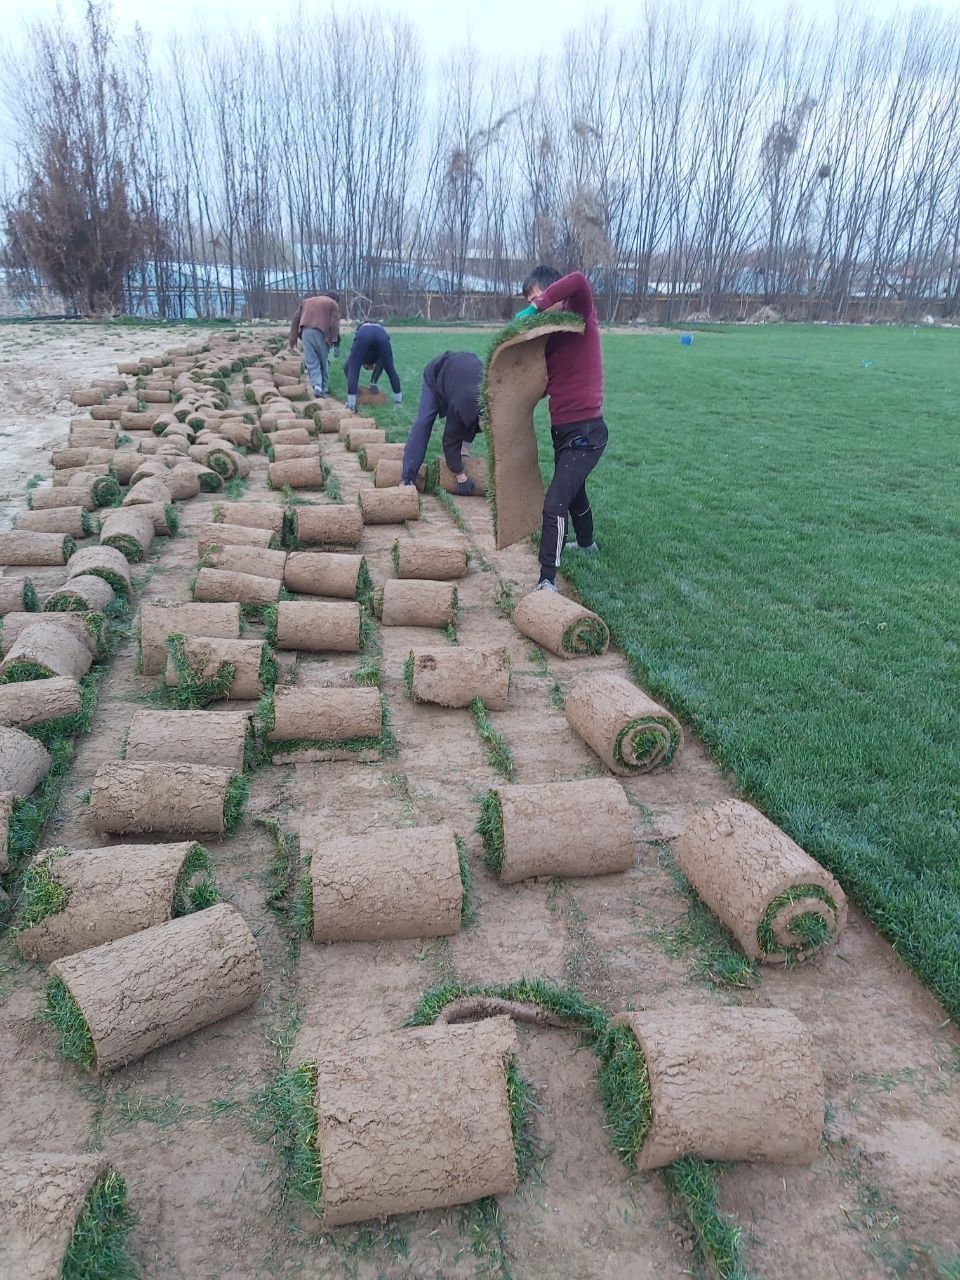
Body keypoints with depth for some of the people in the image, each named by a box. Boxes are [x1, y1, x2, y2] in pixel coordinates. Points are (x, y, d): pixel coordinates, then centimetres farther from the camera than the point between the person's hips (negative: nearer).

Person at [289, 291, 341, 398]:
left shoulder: (307, 301, 27)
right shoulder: (333, 303, 14)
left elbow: (296, 319, 19)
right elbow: (334, 324, -2)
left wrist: (293, 340, 17)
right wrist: (336, 342, -8)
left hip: (306, 332, 2)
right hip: (321, 333, -2)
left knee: (311, 362, 1)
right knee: (323, 361, 13)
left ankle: (317, 385, -17)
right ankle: (323, 386, 19)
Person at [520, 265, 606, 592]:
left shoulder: (581, 320, -10)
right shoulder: (550, 335, 9)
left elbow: (578, 281, -31)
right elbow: (545, 384, 8)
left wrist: (537, 307, -27)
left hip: (585, 432, -9)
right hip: (562, 429, 9)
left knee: (555, 504, -16)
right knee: (574, 491, 28)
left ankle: (547, 582, -13)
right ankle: (586, 544, 54)